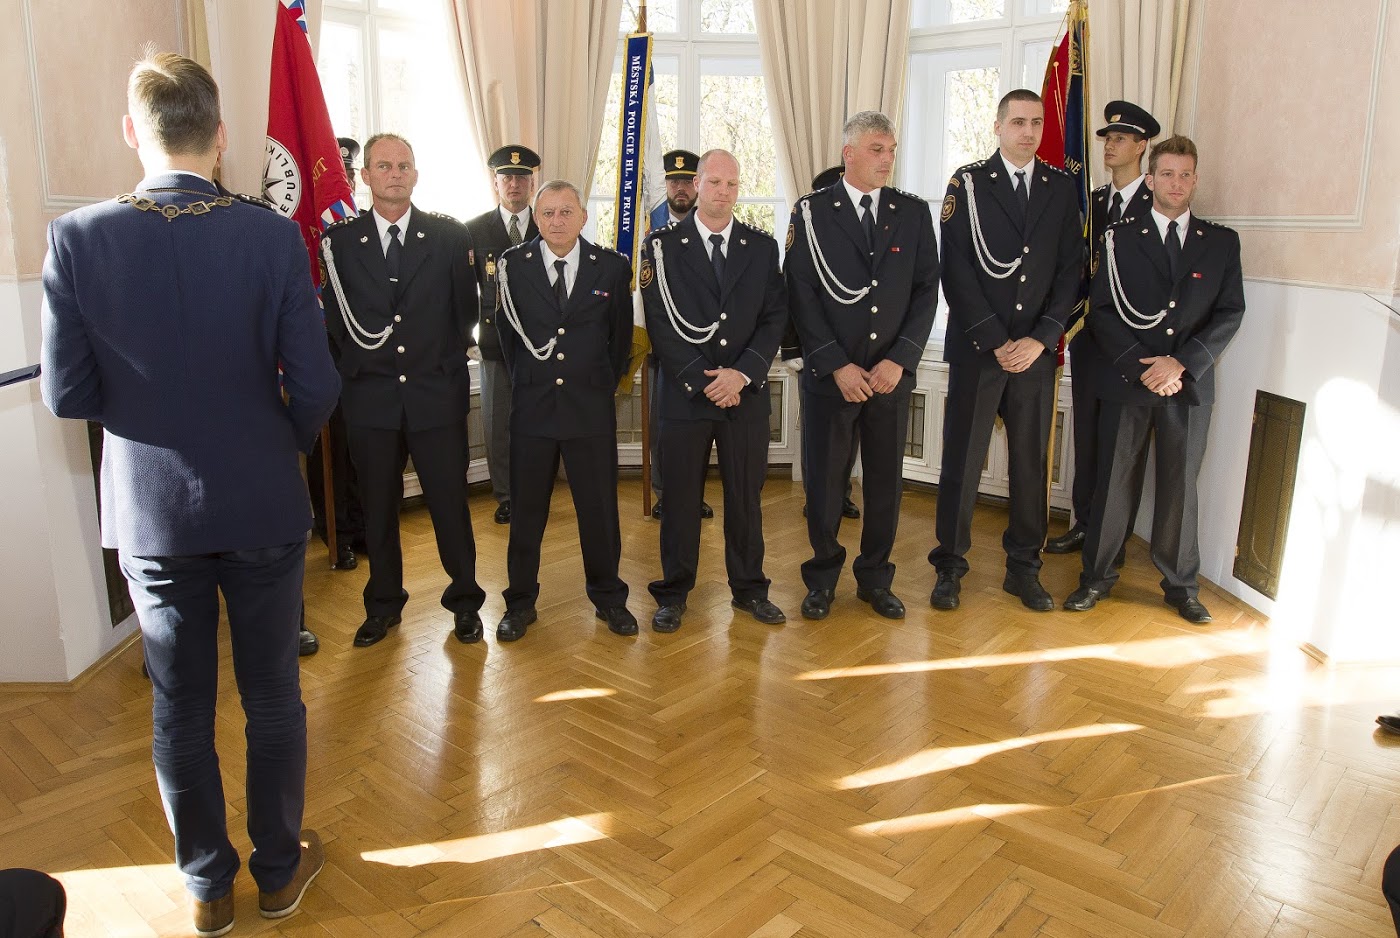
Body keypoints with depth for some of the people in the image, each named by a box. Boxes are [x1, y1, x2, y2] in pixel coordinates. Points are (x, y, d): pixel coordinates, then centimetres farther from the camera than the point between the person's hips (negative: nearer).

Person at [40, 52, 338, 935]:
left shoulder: (78, 238, -10)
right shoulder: (273, 235, -13)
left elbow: (68, 392, -7)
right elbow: (314, 386, -13)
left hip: (149, 509, 1)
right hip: (262, 502, -1)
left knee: (181, 705, 16)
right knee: (273, 695, 15)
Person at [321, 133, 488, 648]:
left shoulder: (450, 235, 2)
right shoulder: (340, 240, 3)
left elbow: (466, 308, 5)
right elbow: (335, 319, 8)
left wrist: (449, 363, 3)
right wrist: (353, 369, 3)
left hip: (437, 393, -1)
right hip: (370, 397, 1)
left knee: (450, 501, 5)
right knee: (378, 506, 11)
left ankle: (464, 599, 22)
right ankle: (383, 603, 28)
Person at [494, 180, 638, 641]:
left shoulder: (612, 267, 0)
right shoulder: (513, 264, 0)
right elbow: (507, 334, 11)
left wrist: (604, 384, 10)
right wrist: (526, 382, 11)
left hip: (592, 408, 0)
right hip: (532, 407, 0)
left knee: (600, 508, 7)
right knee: (526, 510, 9)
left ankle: (608, 598, 25)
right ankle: (520, 603, 24)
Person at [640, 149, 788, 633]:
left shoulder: (762, 247, 8)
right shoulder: (662, 246, 1)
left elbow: (774, 318, 2)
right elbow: (661, 325, -5)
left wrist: (741, 373, -12)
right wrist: (703, 381, -11)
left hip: (747, 394, 2)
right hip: (684, 394, -2)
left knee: (746, 496, 9)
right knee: (681, 498, 6)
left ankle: (749, 589, 24)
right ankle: (674, 593, 19)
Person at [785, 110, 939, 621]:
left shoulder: (913, 212, 7)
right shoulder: (812, 213, 0)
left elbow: (926, 291, 4)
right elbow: (801, 296, -5)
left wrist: (899, 360, -8)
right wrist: (837, 365, -11)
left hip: (892, 373, 2)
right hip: (829, 374, -2)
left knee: (886, 480, 8)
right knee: (823, 479, 5)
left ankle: (875, 579, 25)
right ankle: (822, 577, 23)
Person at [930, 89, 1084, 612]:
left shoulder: (1061, 188, 10)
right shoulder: (967, 184, 1)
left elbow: (1070, 271, 7)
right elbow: (957, 271, -6)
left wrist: (1041, 338, -6)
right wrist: (996, 341, -10)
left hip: (1036, 350, 3)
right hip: (976, 348, -3)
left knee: (1031, 462, 8)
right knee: (962, 462, 2)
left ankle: (1023, 568, 20)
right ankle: (950, 566, 14)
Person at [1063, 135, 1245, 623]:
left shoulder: (1222, 242, 9)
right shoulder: (1121, 238, 5)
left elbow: (1230, 313, 2)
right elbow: (1102, 312, -2)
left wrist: (1181, 363, -12)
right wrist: (1141, 366, -12)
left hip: (1189, 384, 1)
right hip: (1126, 382, -1)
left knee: (1180, 487, 8)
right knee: (1114, 482, 5)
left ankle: (1181, 584, 22)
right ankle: (1097, 575, 18)